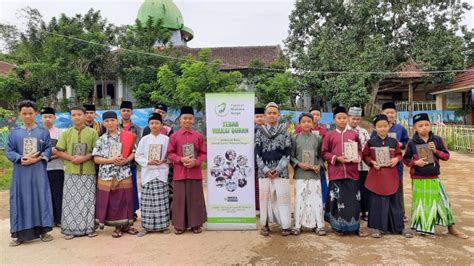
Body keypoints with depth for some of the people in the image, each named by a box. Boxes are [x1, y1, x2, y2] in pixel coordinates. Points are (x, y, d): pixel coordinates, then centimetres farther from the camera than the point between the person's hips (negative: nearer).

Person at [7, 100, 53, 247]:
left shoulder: (43, 132, 6)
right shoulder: (14, 133, 7)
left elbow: (48, 149, 1)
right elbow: (9, 152, 1)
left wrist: (37, 159, -16)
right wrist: (22, 159, -16)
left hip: (39, 172, -1)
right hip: (21, 172, 1)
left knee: (40, 198, 1)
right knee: (21, 200, 3)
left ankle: (43, 230, 11)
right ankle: (20, 233, 12)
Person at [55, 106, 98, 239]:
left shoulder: (92, 132, 2)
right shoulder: (66, 133, 8)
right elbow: (59, 152, 6)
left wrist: (84, 158, -15)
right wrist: (71, 158, -10)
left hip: (88, 172, -1)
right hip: (71, 172, 1)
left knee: (88, 200, 3)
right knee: (71, 201, 3)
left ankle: (89, 228, 11)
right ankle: (70, 229, 11)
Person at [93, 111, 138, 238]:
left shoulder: (127, 136, 2)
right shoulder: (101, 140, 3)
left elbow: (133, 153, 4)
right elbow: (96, 159, 0)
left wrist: (126, 160, -15)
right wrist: (111, 160, -14)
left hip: (124, 174, 0)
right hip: (107, 175, 0)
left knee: (125, 200, 5)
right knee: (112, 201, 4)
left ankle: (126, 225, 21)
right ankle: (118, 227, 17)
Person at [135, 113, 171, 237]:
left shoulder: (166, 139, 3)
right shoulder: (144, 139, 5)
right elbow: (138, 156, 4)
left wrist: (164, 161, -12)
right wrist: (148, 161, -10)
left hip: (162, 173, -1)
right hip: (148, 173, 1)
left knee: (161, 200, 2)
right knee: (147, 201, 3)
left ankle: (163, 225, 13)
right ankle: (147, 226, 12)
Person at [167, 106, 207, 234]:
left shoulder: (199, 136, 4)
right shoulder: (174, 136, 3)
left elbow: (203, 153, 5)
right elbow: (170, 154, 2)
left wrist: (195, 162, -13)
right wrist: (181, 159, -15)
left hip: (195, 172, 0)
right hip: (179, 173, 0)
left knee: (195, 198, 6)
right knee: (180, 199, 5)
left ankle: (196, 224, 18)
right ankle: (180, 225, 16)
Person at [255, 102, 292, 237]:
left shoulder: (284, 131, 4)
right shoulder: (260, 132, 6)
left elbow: (288, 152, 0)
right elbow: (257, 153, 2)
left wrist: (278, 169, -9)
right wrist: (266, 170, -8)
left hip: (281, 170, -1)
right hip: (264, 170, 1)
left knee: (282, 197, 0)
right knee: (265, 197, 4)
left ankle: (285, 225, 10)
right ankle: (265, 225, 16)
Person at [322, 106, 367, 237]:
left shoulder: (354, 134, 7)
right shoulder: (329, 135, 3)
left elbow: (359, 150, 13)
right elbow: (324, 153, 3)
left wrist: (357, 158, -8)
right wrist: (336, 158, -12)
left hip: (352, 172, 1)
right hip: (336, 173, -1)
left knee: (354, 200, 5)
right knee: (337, 200, 5)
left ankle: (355, 227, 17)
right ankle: (339, 227, 18)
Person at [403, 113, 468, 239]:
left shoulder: (437, 140, -1)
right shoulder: (412, 143, -6)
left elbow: (446, 156, 1)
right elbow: (405, 159, 1)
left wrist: (436, 151, -16)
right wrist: (415, 162, -16)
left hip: (434, 178, 2)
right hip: (418, 179, -2)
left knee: (443, 201, 9)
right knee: (422, 204, 6)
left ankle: (451, 228, 27)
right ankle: (425, 229, 22)